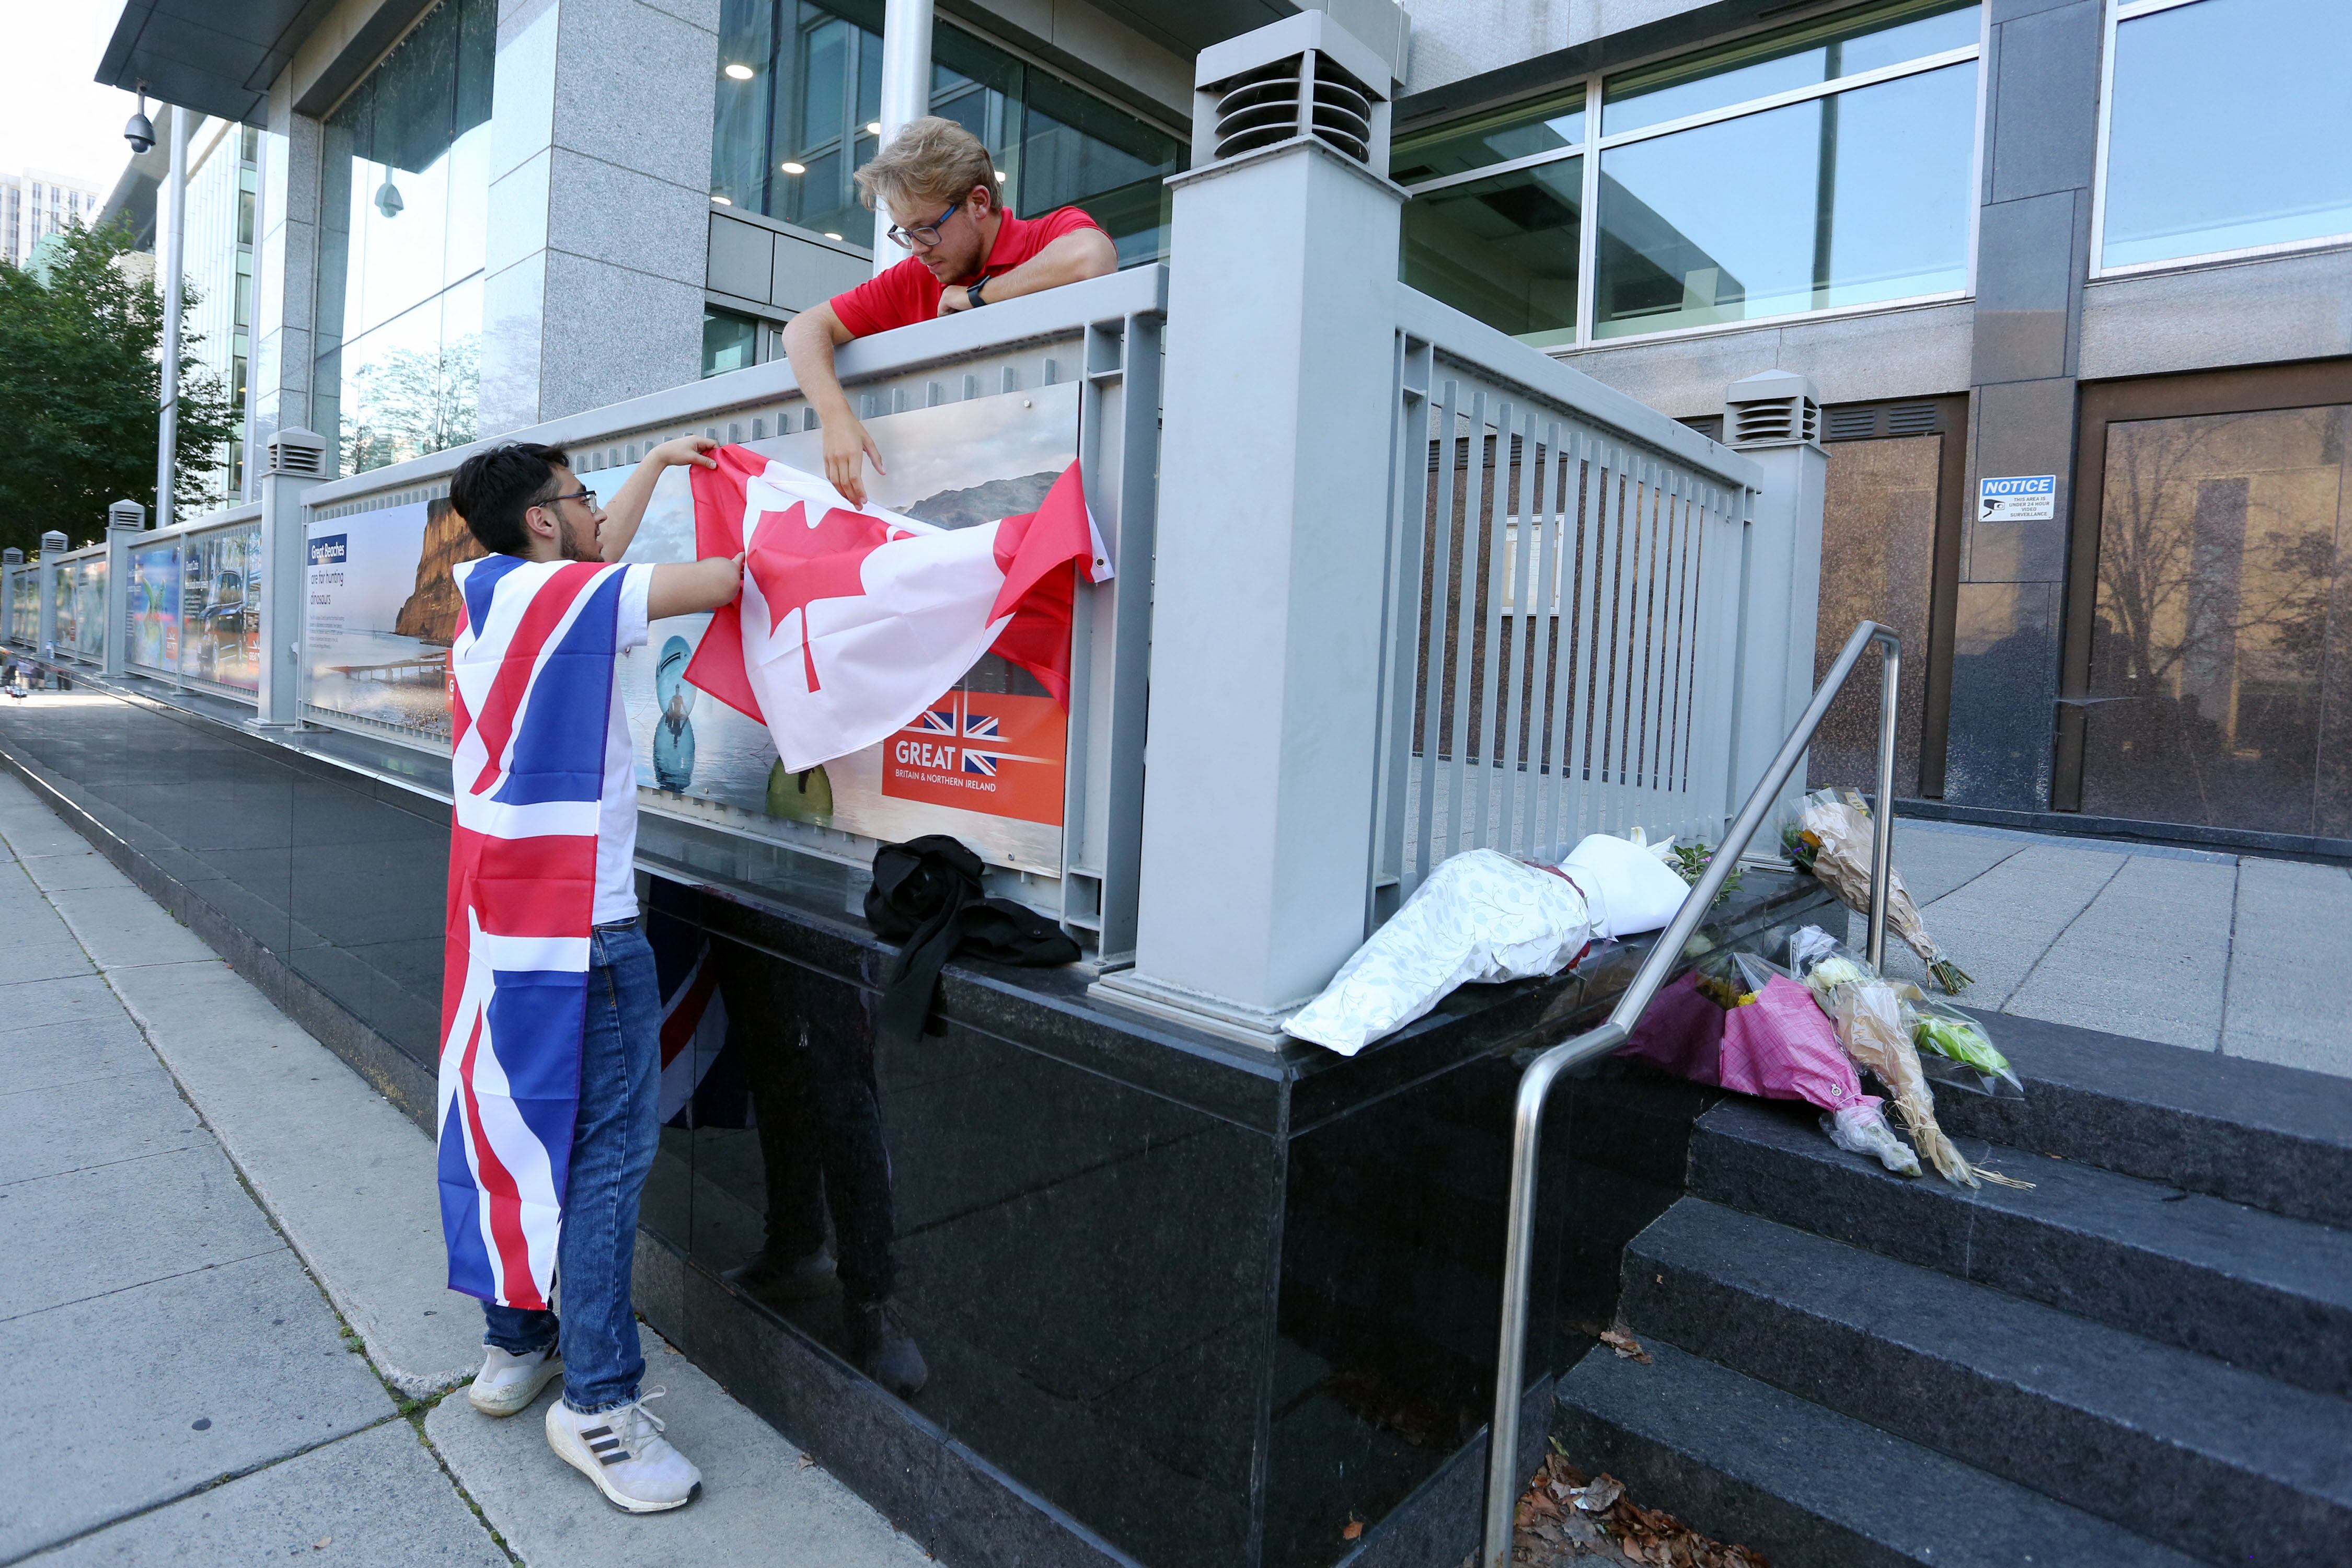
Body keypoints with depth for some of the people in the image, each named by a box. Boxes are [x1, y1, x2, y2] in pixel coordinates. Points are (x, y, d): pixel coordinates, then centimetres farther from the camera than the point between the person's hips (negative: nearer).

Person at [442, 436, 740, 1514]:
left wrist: (657, 464, 34)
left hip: (494, 912, 10)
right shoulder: (559, 595, -13)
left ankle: (514, 1344, 32)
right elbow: (722, 580, -16)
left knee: (509, 1128, 17)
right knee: (607, 1149, -2)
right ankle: (596, 1402, 7)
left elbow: (599, 560, 27)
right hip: (578, 925, -10)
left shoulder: (493, 595, 13)